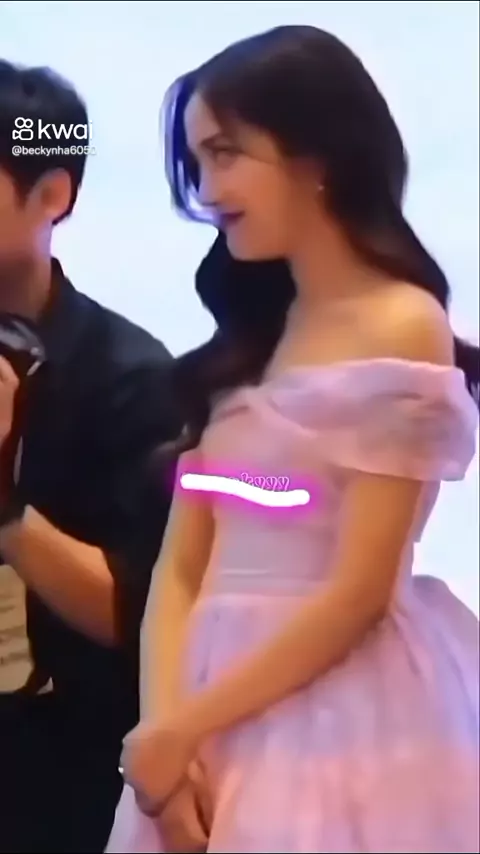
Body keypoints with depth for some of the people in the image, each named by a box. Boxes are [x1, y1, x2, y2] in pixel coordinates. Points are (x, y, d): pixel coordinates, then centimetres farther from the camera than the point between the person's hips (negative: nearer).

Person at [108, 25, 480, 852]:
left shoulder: (402, 330, -10)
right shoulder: (246, 334, 11)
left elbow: (358, 593, -15)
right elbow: (180, 568, 5)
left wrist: (180, 730, -11)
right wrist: (163, 725, -10)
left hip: (344, 715, -6)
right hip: (216, 705, 7)